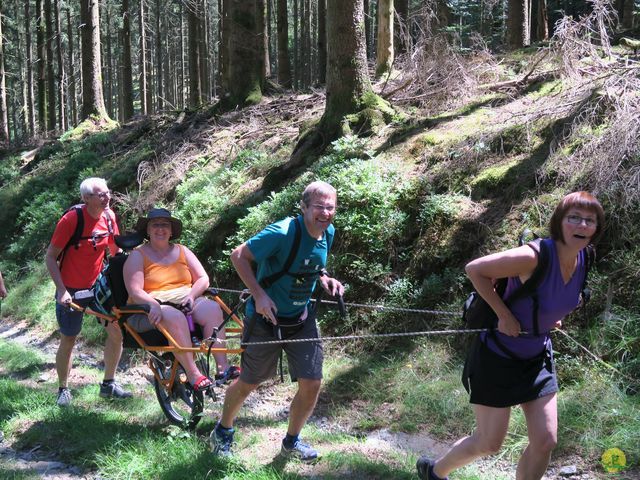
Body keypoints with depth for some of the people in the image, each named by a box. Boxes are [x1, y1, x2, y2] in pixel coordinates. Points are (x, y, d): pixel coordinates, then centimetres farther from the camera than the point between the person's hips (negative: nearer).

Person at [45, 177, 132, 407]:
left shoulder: (108, 216, -5)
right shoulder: (71, 219, -20)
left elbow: (116, 250, 10)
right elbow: (50, 257, -15)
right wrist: (62, 290, -22)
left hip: (97, 285, 5)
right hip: (71, 290, -5)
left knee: (117, 331, -2)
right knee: (68, 340, 6)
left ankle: (108, 384, 14)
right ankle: (63, 389, 25)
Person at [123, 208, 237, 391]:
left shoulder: (182, 251, 17)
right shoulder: (138, 256, 5)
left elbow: (203, 279, 11)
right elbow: (135, 292, -8)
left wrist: (191, 295, -11)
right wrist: (153, 304, -28)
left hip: (185, 303, 4)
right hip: (152, 309, -4)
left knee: (212, 308, -26)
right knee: (175, 317, -38)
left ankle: (222, 366, -34)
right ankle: (193, 373, -40)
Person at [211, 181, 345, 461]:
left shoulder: (328, 234, -3)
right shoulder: (282, 233, -26)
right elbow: (239, 256, -19)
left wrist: (325, 280, -5)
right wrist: (259, 294, -27)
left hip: (302, 319, 6)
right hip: (266, 317, -5)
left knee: (311, 385, 2)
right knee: (248, 383, 10)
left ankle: (291, 442, 28)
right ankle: (223, 432, 38)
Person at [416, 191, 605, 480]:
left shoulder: (582, 259, -7)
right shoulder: (534, 256, -30)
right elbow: (474, 270, -24)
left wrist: (552, 316, 3)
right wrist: (504, 316, -24)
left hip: (537, 358, 7)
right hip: (498, 357, -7)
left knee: (545, 442, 4)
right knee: (489, 443, 3)